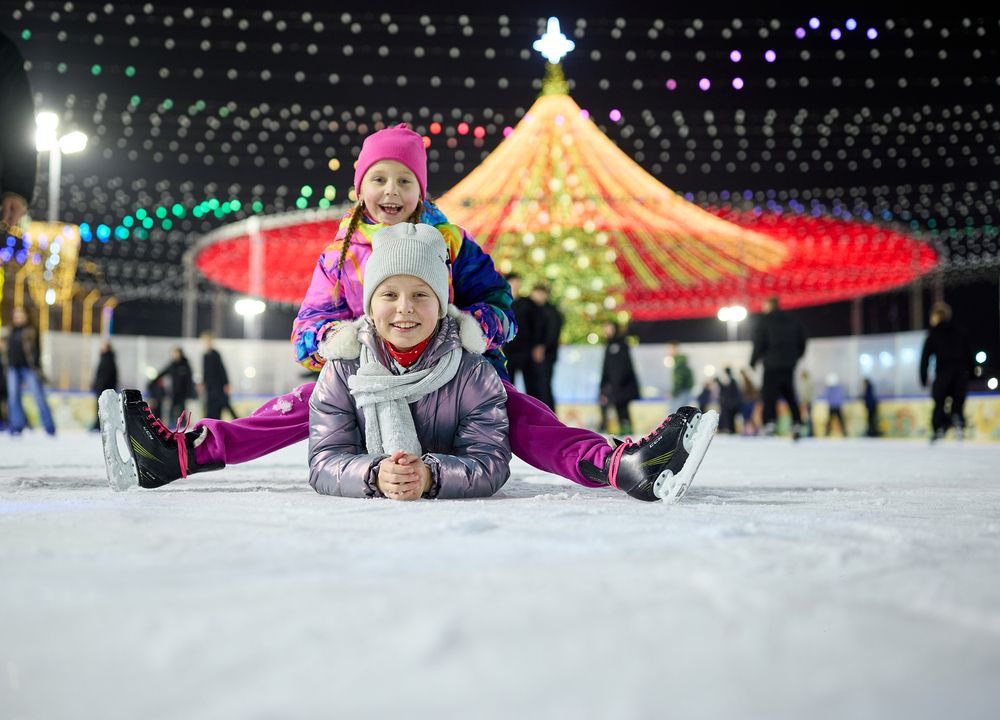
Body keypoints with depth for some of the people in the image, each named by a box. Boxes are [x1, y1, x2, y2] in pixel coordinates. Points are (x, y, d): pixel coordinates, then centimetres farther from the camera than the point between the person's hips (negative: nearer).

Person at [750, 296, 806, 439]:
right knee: (790, 395, 13)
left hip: (772, 365, -5)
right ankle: (797, 424, 6)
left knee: (769, 395, -5)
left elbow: (759, 344, -8)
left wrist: (753, 362, 1)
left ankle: (769, 423, -22)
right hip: (789, 366, 5)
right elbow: (802, 343, 14)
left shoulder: (764, 321, -3)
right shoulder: (793, 321, 12)